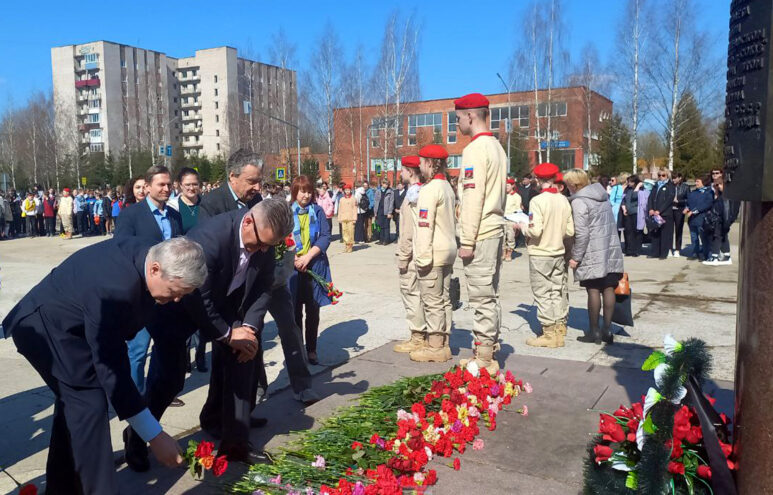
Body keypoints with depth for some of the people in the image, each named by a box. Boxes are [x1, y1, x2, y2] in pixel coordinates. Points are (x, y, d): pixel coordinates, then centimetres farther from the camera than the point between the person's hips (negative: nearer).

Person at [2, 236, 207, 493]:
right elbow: (111, 368, -35)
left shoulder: (148, 253, -16)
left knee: (74, 402, 16)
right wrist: (155, 436, -32)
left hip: (63, 322, 9)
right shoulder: (113, 287, -41)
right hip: (44, 327, -9)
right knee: (89, 404, -14)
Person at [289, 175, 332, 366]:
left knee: (313, 311, 5)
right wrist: (294, 259, -13)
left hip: (315, 266, 1)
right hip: (293, 267, -1)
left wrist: (308, 257, -12)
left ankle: (311, 350, 14)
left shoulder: (317, 211, 7)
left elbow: (325, 236, -1)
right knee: (295, 311, 4)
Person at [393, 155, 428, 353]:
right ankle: (424, 333, 23)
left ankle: (417, 338, 4)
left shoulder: (412, 196, -15)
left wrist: (403, 258, -14)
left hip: (412, 255, -9)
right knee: (419, 293, 15)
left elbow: (408, 232, -19)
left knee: (411, 293, -2)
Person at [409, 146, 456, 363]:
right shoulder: (447, 187, 14)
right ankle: (443, 344, 21)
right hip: (448, 250, 9)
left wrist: (423, 256, -18)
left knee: (432, 301, -3)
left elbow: (425, 225, -19)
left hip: (433, 253, -9)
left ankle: (435, 347, 4)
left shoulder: (429, 189, -14)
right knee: (443, 299, 13)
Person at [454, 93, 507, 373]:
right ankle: (489, 352, 22)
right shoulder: (497, 147, 17)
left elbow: (473, 199, -18)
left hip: (480, 235, -9)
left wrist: (467, 241, -15)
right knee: (490, 296, 14)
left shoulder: (475, 150, -12)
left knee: (481, 298, -4)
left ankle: (484, 359, 3)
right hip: (495, 230, 9)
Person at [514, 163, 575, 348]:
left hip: (540, 255, -6)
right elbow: (570, 231, 2)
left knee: (543, 294, 2)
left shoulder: (537, 200, -16)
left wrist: (522, 227, -3)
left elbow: (535, 230, -22)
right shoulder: (563, 200, 1)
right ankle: (560, 329, 22)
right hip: (558, 252, 6)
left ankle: (549, 333, 6)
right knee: (558, 292, 14)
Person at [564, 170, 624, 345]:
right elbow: (611, 224, 18)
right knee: (608, 289, 8)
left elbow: (581, 233, -16)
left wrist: (576, 257, -11)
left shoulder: (579, 201, -11)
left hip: (593, 254, -7)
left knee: (593, 290, 0)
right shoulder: (603, 196, 13)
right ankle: (607, 329, 14)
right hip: (612, 251, 7)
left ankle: (595, 332, 7)